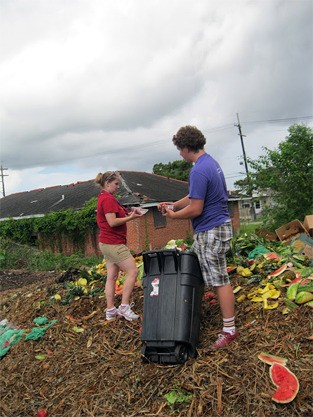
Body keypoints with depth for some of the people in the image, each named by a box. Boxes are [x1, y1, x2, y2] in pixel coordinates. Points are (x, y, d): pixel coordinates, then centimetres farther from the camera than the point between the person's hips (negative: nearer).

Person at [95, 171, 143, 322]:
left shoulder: (103, 198, 17)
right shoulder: (108, 199, -15)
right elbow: (112, 222, -22)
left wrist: (129, 214, 4)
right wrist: (131, 217, -15)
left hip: (106, 243, 10)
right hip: (114, 243, -10)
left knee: (112, 276, 11)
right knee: (132, 271, -6)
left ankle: (110, 311, 15)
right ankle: (124, 306, -2)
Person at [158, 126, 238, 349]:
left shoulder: (199, 171, -22)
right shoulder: (211, 162, 11)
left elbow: (195, 209, -22)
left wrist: (173, 215, -5)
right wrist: (174, 205, 14)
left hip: (211, 231, -10)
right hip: (219, 225, 10)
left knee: (220, 280, -2)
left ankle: (230, 329, 8)